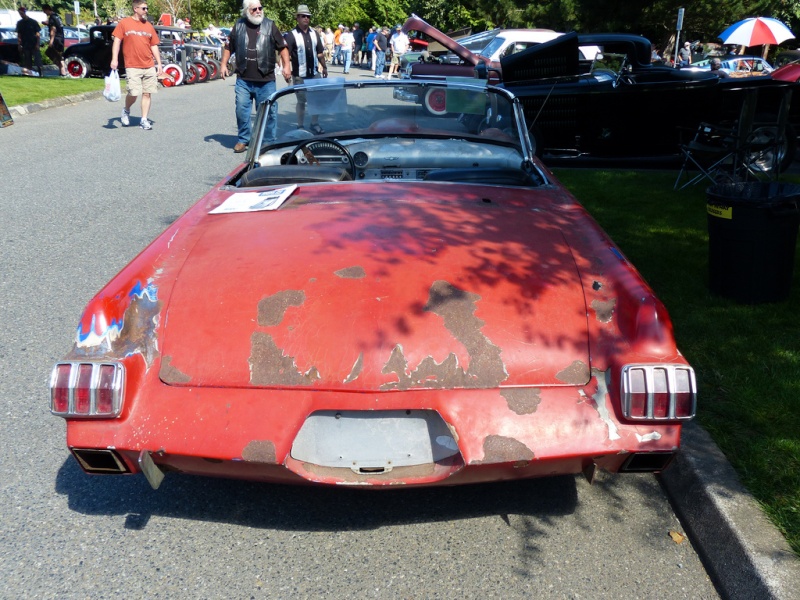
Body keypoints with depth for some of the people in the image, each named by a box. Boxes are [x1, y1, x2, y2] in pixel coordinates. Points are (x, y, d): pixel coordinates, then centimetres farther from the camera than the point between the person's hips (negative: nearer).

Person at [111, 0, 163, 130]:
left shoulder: (149, 26, 12)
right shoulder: (124, 23, 2)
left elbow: (154, 46, 15)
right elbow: (117, 41, -1)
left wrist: (159, 64, 10)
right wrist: (114, 59, -10)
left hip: (149, 67, 4)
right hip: (132, 67, -4)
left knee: (147, 93, 1)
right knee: (134, 93, -10)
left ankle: (144, 120, 9)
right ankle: (126, 110, 19)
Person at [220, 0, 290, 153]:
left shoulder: (270, 26, 2)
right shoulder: (238, 26, 8)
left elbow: (282, 47, 4)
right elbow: (228, 47, 16)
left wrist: (286, 66, -6)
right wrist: (224, 65, 6)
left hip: (266, 80, -2)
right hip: (243, 80, 2)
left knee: (269, 111, 2)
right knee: (242, 110, 3)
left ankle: (271, 141, 14)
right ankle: (243, 140, 16)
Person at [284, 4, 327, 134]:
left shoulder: (314, 33, 10)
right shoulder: (291, 35, -9)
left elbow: (320, 52, 17)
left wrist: (324, 67, 16)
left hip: (315, 73, 5)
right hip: (300, 75, -5)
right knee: (301, 101, 4)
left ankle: (314, 124, 24)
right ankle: (300, 126, 14)